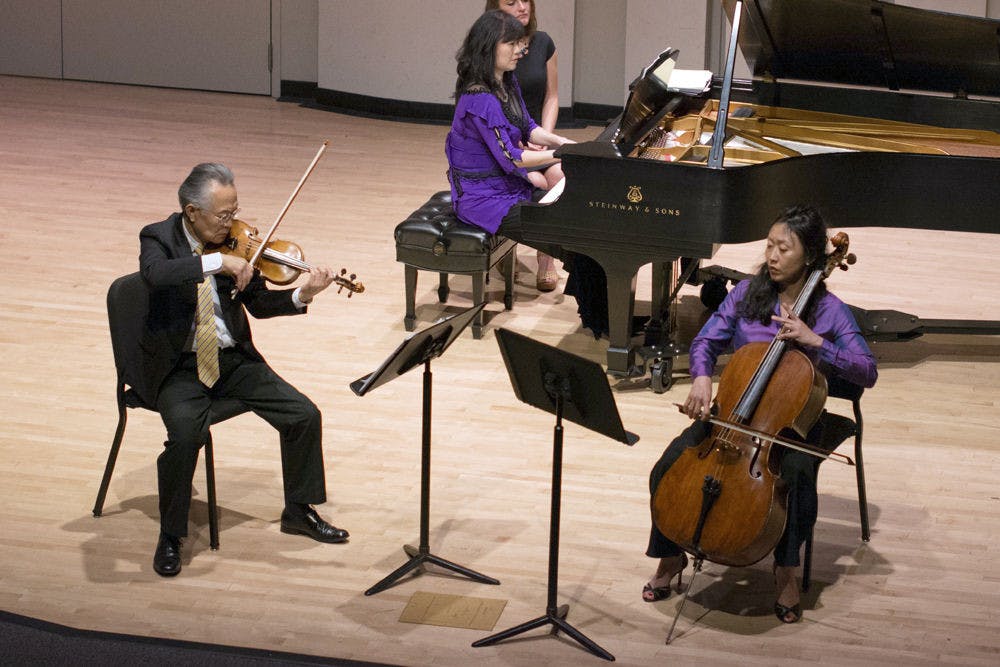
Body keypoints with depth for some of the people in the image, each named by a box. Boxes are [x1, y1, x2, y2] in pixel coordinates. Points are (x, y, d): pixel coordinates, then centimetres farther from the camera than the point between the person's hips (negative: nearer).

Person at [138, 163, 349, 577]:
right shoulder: (159, 238, -11)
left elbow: (258, 304, 5)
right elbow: (154, 273, -35)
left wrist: (302, 296, -13)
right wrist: (216, 262, -41)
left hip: (232, 358, 5)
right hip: (178, 367, -4)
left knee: (304, 415, -8)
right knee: (187, 433, -32)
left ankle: (299, 511, 14)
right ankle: (170, 536, -11)